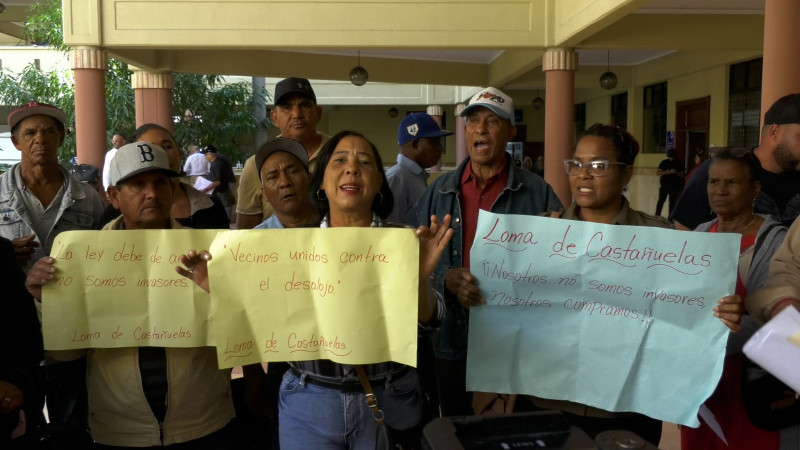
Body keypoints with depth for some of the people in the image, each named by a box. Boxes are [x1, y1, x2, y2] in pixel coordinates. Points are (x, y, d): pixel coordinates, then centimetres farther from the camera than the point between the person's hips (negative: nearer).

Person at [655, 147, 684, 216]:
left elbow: (682, 175, 0)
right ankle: (657, 215, 0)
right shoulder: (664, 162, 5)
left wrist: (676, 172, -20)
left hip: (674, 186, 0)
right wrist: (665, 172, -17)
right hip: (664, 185, 0)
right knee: (661, 201, -4)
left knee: (672, 202, 2)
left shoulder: (679, 164, 3)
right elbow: (657, 172, 1)